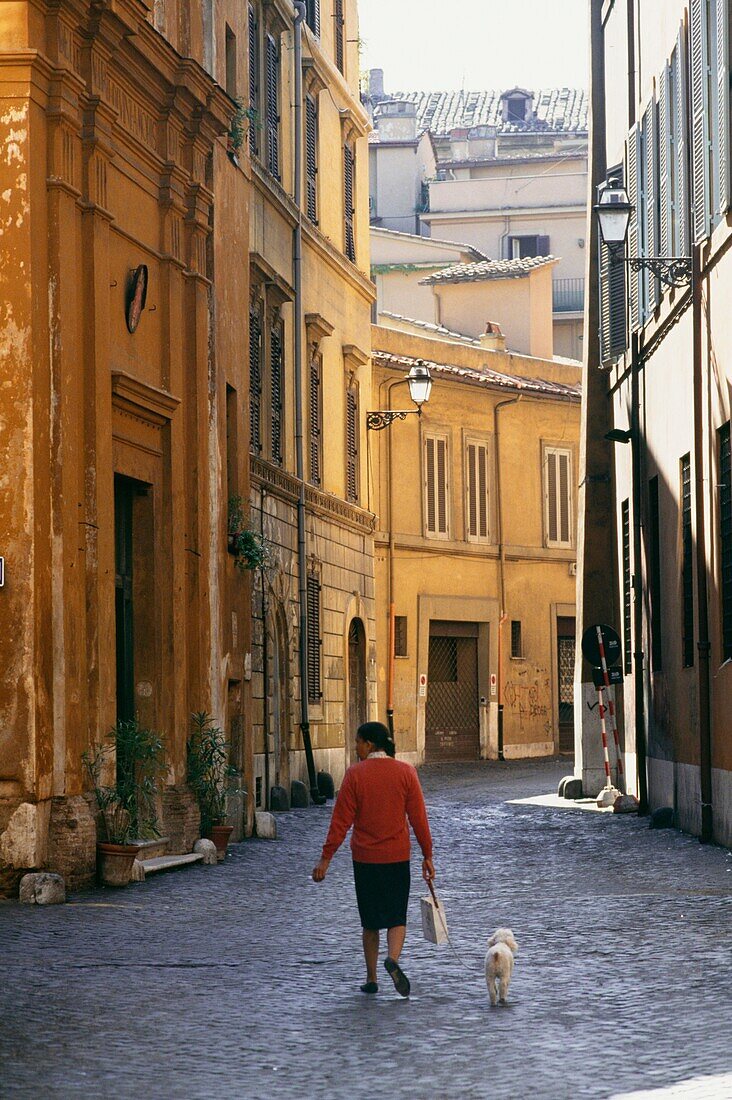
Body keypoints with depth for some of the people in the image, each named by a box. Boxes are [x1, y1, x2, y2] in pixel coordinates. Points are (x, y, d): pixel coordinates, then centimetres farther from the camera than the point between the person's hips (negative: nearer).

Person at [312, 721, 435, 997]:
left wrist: (326, 859, -4)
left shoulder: (355, 774, -7)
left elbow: (341, 821, -8)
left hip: (364, 858, 0)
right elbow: (418, 818, -2)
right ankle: (393, 959, -19)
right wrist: (427, 856, 5)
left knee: (370, 921, 13)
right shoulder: (405, 772, -3)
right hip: (397, 857, 1)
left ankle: (371, 979, 16)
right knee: (397, 917, 8)